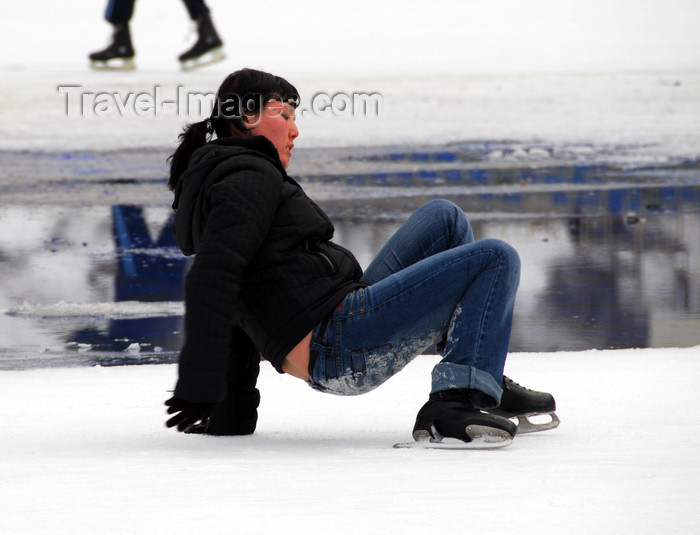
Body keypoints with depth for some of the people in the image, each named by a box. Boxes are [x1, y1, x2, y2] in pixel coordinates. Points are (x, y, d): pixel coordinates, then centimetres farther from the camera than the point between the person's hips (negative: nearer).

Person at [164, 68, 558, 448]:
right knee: (496, 260, -8)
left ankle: (487, 381, 14)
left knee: (443, 219, 20)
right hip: (338, 343, -11)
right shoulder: (250, 177, -8)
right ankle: (456, 406, -23)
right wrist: (199, 390, -26)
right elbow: (209, 286, -21)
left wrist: (235, 413, 30)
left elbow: (242, 308, 28)